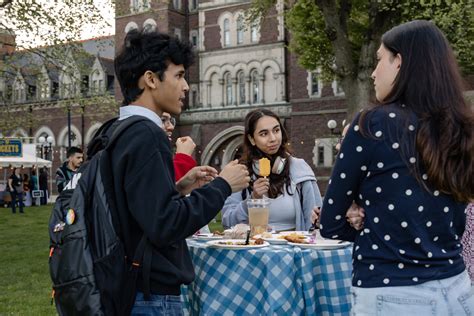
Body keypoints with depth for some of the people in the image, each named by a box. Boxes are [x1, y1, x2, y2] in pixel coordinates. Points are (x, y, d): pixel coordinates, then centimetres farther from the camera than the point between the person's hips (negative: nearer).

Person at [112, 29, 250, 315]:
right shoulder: (145, 135, -19)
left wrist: (178, 188, 8)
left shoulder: (119, 132, 9)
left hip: (130, 286, 9)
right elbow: (165, 225, -25)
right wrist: (222, 186, -15)